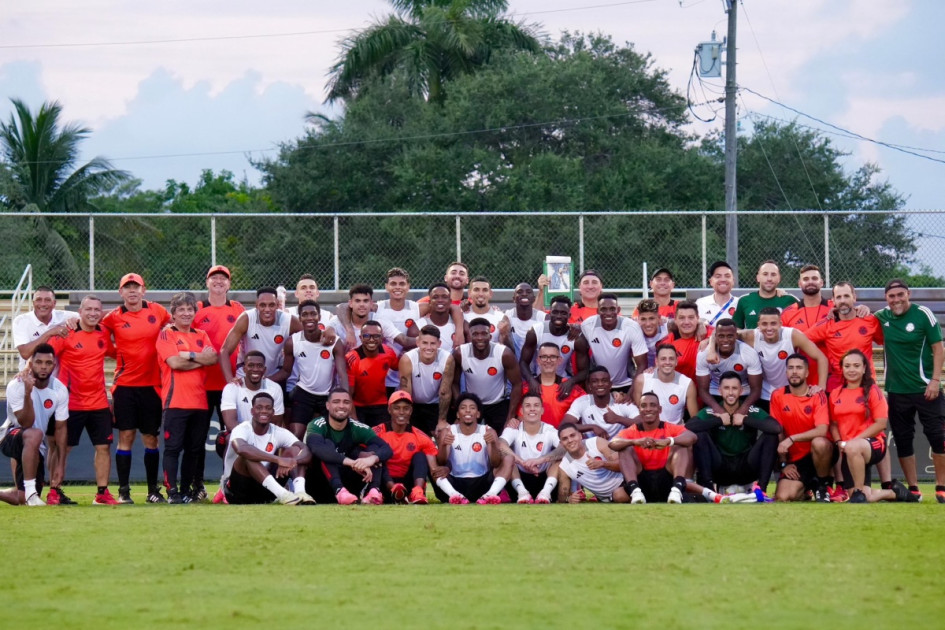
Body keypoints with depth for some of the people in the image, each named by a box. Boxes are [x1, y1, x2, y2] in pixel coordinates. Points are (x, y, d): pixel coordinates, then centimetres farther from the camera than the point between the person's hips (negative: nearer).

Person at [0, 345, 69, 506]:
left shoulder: (60, 391, -7)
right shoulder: (16, 386, -19)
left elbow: (60, 428, 3)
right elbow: (26, 424, -24)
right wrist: (28, 394, -39)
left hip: (36, 448, 5)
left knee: (22, 500, 1)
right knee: (34, 435, -41)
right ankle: (30, 492, -36)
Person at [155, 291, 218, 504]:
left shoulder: (201, 336, 17)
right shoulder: (166, 335, 2)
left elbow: (214, 358, 1)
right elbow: (174, 362, -13)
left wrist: (189, 355, -10)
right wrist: (201, 359, -4)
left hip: (199, 401, 6)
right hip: (175, 401, -6)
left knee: (194, 448, 9)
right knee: (173, 448, -8)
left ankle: (186, 490, 17)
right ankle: (172, 492, -10)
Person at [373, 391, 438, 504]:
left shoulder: (421, 437, 5)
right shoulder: (378, 433, -1)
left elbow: (433, 469, -3)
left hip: (407, 485, 2)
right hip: (386, 485, -2)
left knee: (420, 456, -14)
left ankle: (418, 493, -43)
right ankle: (394, 490, -49)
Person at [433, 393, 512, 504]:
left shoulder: (488, 432, 0)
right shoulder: (448, 432, 1)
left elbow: (496, 464, -12)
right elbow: (440, 463, -11)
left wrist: (493, 444, -31)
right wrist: (443, 445, -32)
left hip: (481, 482, 0)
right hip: (455, 484, 0)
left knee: (507, 459, -15)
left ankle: (490, 495, -39)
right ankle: (453, 494, -43)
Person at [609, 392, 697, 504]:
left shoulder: (671, 428, 5)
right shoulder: (632, 431, 7)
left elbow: (692, 437, -16)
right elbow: (612, 443, -14)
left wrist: (668, 441, -37)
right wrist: (635, 442, -35)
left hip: (666, 480, 0)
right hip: (641, 480, 0)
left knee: (680, 446, -16)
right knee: (626, 448, -15)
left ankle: (677, 489, -39)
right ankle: (635, 491, -37)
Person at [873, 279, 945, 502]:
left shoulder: (923, 314, -7)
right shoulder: (883, 317, 4)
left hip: (925, 389, -4)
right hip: (897, 390, 4)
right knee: (902, 440, 6)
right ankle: (913, 489, 14)